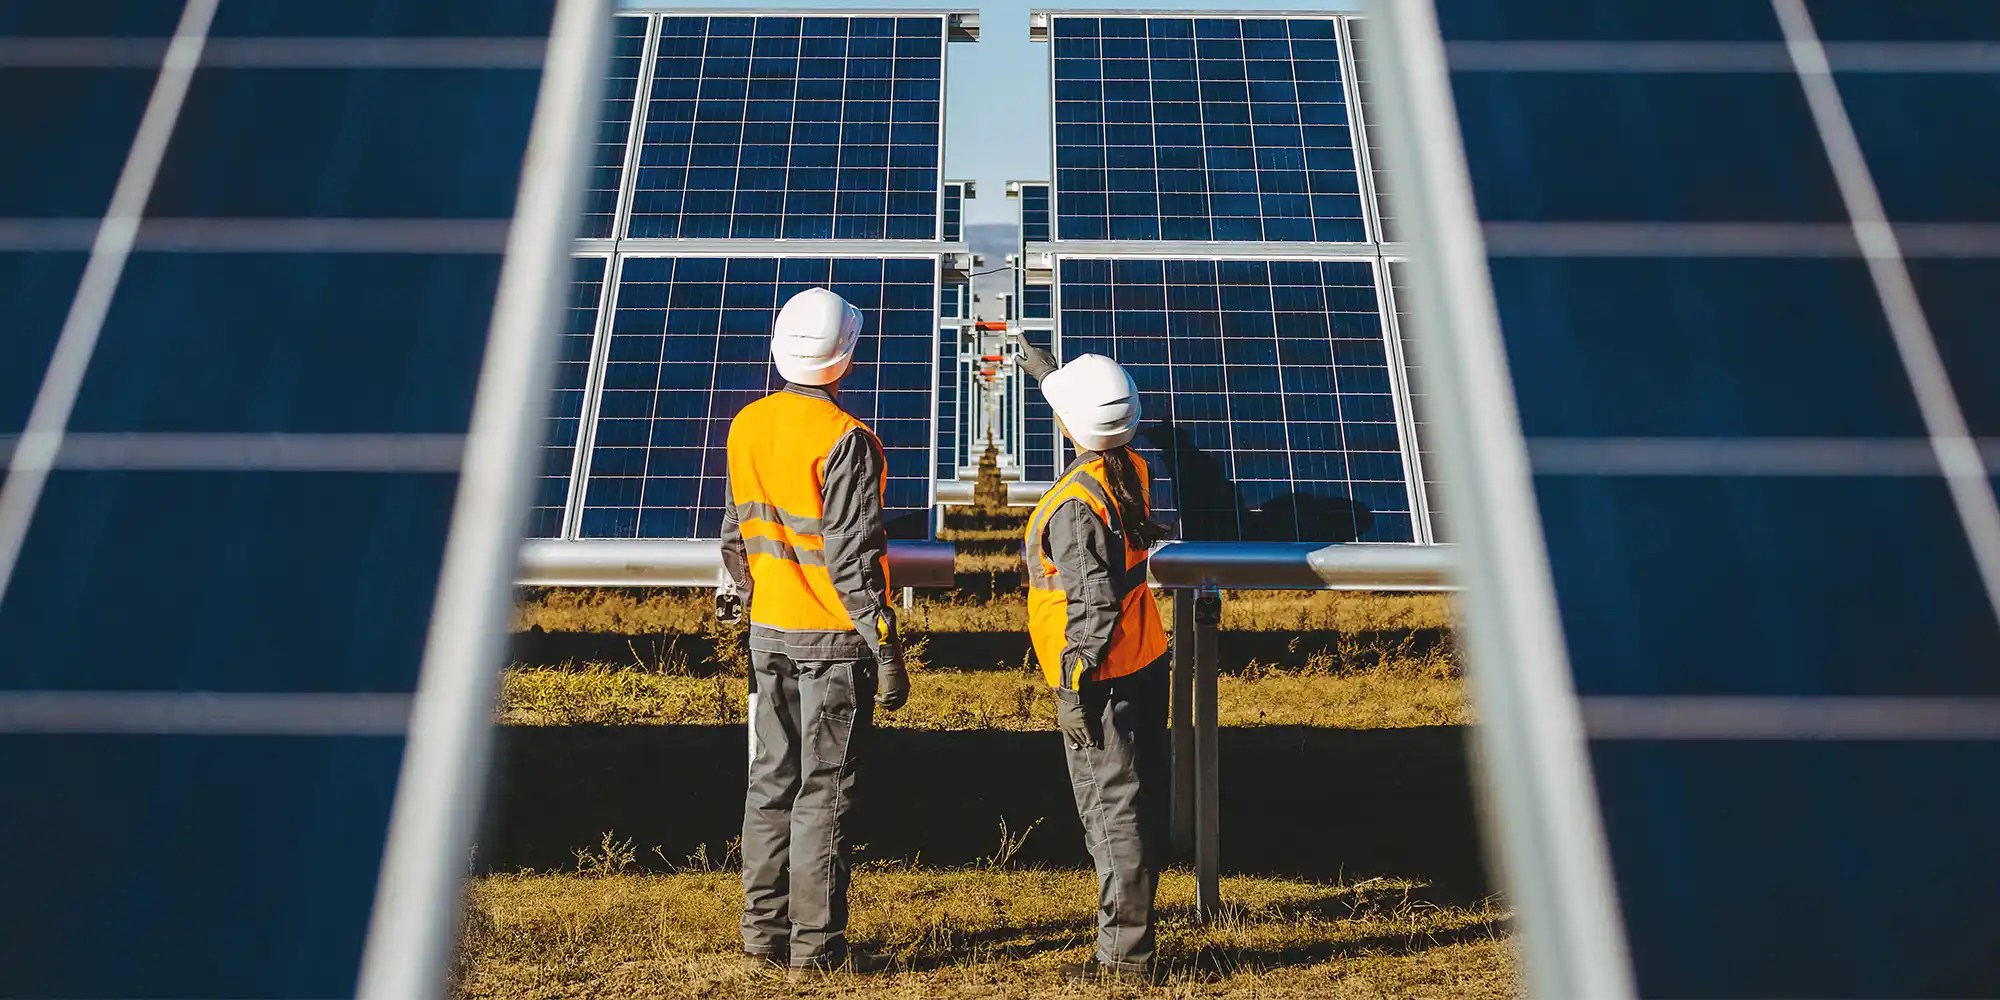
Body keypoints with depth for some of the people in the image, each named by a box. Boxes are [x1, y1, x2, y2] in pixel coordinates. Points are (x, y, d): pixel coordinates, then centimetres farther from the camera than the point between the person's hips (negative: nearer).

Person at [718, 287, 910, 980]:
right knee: (824, 792, 2)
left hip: (768, 634, 7)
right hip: (833, 638, -6)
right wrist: (886, 649, -14)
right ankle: (815, 948, 11)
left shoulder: (747, 426, 4)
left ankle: (763, 936, 23)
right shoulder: (845, 440, -17)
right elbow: (852, 557, -18)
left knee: (771, 781, 14)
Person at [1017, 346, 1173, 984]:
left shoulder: (1074, 504, -22)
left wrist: (1072, 688, -18)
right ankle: (1134, 914, 35)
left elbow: (1093, 606, -24)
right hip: (1147, 665, 9)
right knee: (1141, 801, 19)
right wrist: (1044, 369, 37)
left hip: (1104, 682, -9)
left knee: (1112, 812, -2)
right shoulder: (1131, 470, 3)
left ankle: (1123, 954, 7)